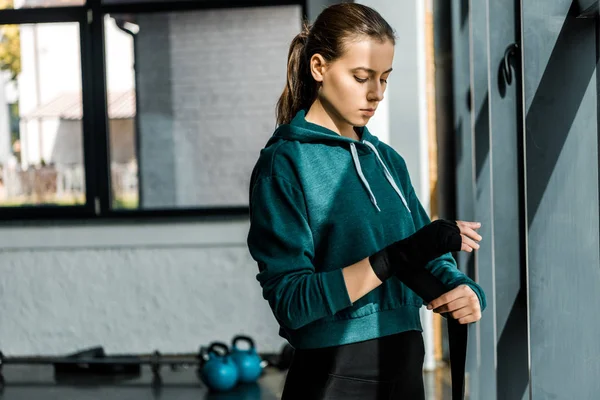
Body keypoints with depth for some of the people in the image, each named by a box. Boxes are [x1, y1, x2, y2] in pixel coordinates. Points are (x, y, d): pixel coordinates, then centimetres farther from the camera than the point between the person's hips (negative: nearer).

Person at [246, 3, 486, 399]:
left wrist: (464, 289, -13)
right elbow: (290, 300, -18)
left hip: (405, 367, 6)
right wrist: (395, 258, -26)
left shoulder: (387, 159, 9)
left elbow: (430, 259, 9)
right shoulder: (283, 164, -10)